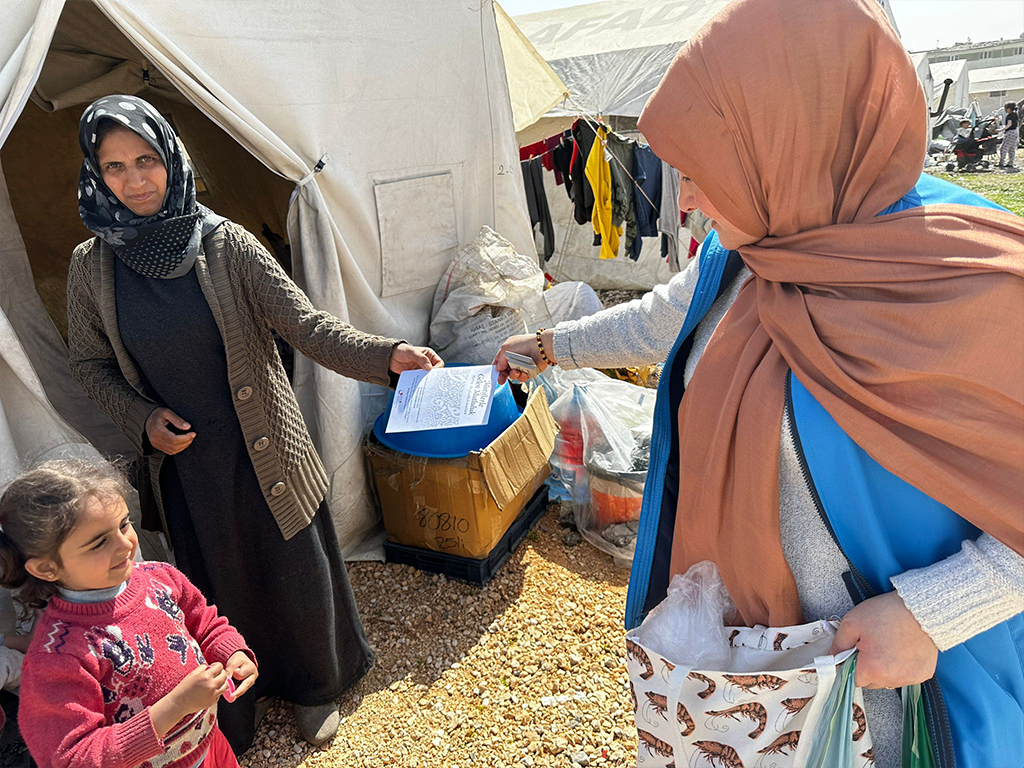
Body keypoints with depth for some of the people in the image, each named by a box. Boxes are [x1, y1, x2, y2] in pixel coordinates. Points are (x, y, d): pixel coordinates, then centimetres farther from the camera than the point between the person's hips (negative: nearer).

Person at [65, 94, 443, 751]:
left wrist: (385, 354, -34)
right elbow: (90, 363, 9)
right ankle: (234, 705, 45)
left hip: (263, 446, -1)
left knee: (293, 569, 11)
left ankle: (314, 687, 40)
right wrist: (142, 418, -8)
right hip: (182, 458, 2)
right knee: (218, 584, 17)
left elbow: (305, 323, -18)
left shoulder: (225, 243, -12)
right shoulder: (92, 267, -4)